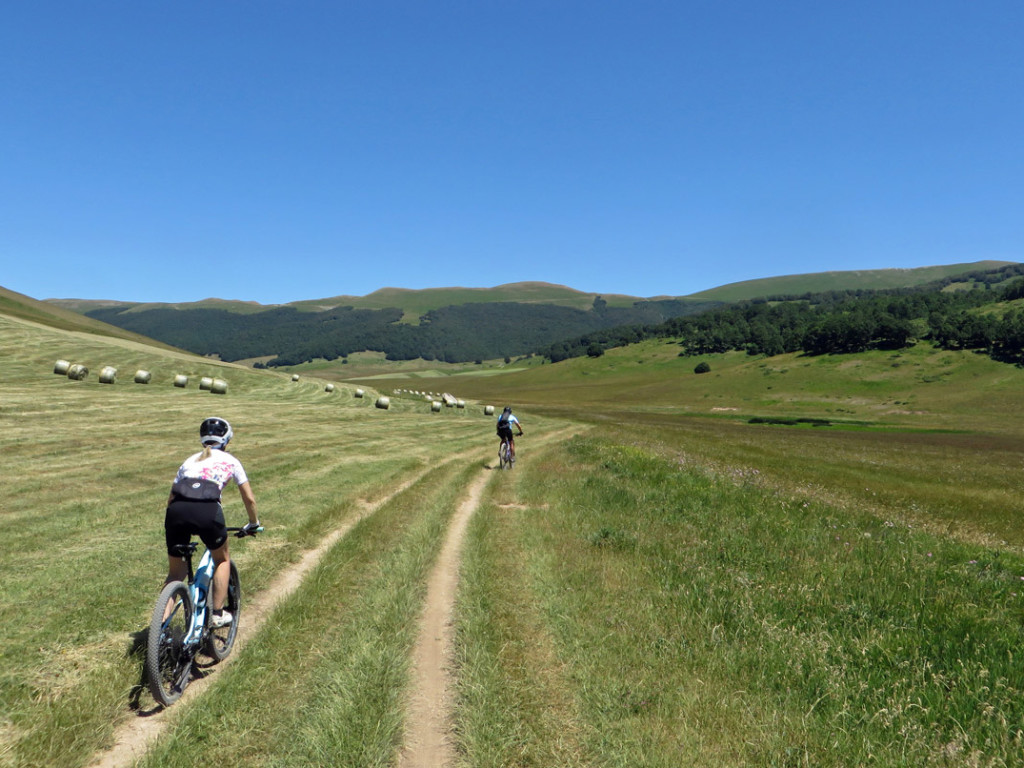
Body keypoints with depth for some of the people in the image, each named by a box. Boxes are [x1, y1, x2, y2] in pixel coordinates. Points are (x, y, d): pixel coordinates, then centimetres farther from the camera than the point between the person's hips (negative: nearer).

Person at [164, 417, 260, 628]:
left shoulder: (190, 460, 30)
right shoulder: (230, 460, 23)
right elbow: (249, 499, 26)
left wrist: (178, 518, 44)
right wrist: (253, 523, 40)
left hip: (178, 509, 3)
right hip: (207, 509, -3)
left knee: (175, 571, 20)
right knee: (222, 560, 24)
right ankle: (217, 614, 21)